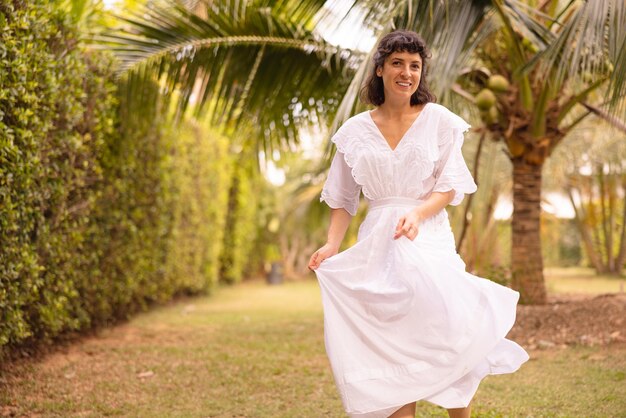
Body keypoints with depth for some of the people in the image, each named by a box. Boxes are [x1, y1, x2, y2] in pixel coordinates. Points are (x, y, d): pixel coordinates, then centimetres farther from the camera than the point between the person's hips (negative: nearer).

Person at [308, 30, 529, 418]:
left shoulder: (438, 120, 4)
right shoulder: (356, 130, 9)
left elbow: (449, 187, 1)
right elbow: (343, 197, 10)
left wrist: (418, 213, -18)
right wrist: (332, 245, -4)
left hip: (429, 238, -1)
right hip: (377, 244, 2)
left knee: (447, 336, -15)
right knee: (392, 348, -2)